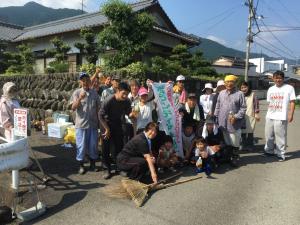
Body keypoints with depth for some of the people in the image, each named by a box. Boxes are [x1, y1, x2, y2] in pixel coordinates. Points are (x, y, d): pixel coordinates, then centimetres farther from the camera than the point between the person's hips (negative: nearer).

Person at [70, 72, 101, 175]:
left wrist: (99, 121, 10)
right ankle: (81, 165, 22)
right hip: (81, 124, -2)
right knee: (81, 145, 5)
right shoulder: (77, 93, -4)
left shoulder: (94, 92, 4)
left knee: (93, 145, 10)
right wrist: (80, 99, -26)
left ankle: (92, 164, 27)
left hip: (93, 124, 3)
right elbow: (73, 108, -12)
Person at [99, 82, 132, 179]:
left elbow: (128, 113, 1)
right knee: (106, 149, 0)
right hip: (107, 125, -3)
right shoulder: (109, 101, -26)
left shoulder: (127, 101, -13)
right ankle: (108, 169, 14)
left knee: (119, 147, 3)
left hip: (118, 126, 3)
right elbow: (101, 115, -19)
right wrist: (107, 129, -16)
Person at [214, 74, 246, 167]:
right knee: (227, 142, 14)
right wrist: (216, 118, 8)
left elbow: (243, 108, -7)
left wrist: (236, 117, -17)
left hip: (234, 124, -4)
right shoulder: (221, 93, 9)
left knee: (235, 143, 7)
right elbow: (217, 107, 12)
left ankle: (235, 158, 22)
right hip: (223, 123, 4)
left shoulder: (239, 94, -6)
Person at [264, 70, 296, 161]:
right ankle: (269, 150, 32)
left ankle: (280, 154, 10)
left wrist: (291, 114, -12)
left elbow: (292, 102, -5)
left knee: (280, 136, -1)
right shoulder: (270, 89, 12)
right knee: (269, 135, 16)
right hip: (269, 117, 6)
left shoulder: (289, 88, -3)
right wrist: (269, 113, 12)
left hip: (281, 117, -5)